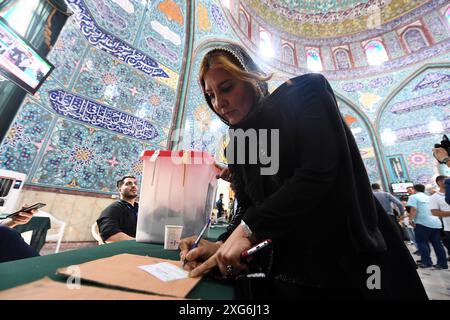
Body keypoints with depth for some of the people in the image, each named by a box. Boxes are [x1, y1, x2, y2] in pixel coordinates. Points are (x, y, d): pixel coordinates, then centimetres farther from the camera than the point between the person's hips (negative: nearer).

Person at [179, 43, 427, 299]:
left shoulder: (304, 93, -11)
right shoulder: (236, 146, 4)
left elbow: (318, 174, -24)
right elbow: (247, 209, 2)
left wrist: (249, 228, -24)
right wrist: (221, 245, -15)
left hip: (349, 260, -4)